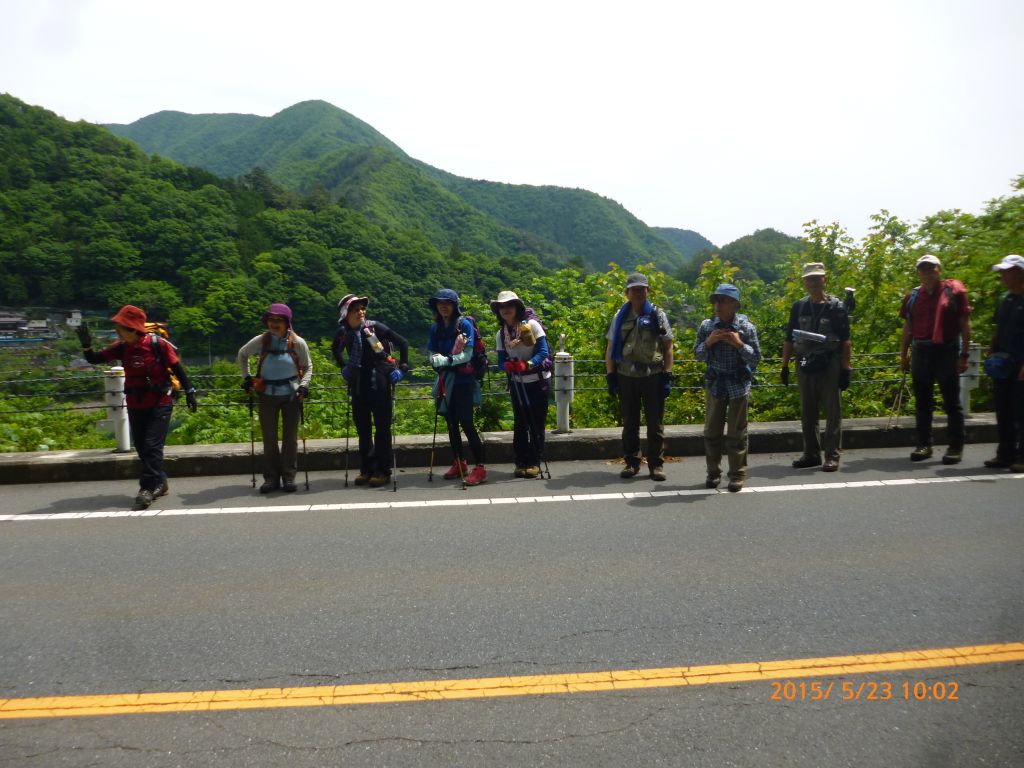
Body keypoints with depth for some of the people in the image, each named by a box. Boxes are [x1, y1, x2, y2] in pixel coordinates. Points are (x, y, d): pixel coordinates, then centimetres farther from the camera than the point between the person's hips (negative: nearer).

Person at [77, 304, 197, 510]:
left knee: (152, 446, -12)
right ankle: (159, 483, 25)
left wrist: (189, 392, -8)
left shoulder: (158, 344, -13)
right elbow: (95, 359, 1)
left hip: (160, 403, -6)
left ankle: (148, 487, -7)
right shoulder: (121, 347, 0)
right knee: (141, 448, 11)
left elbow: (177, 368, -7)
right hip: (135, 405, 6)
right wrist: (86, 345, -17)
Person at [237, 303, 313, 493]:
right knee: (269, 438, 5)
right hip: (267, 395, 1)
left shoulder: (297, 343, -5)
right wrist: (247, 377, 8)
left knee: (290, 437, 4)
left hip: (291, 394, -1)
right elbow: (242, 355, 15)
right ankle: (271, 477, 15)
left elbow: (308, 367, 7)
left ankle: (289, 477, 12)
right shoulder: (260, 341, -3)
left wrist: (304, 385, -8)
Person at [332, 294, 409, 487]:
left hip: (379, 383, -5)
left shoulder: (374, 327, -11)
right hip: (358, 385, 5)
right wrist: (344, 367, 17)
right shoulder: (344, 332, 1)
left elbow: (402, 343, -6)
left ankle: (384, 471, 8)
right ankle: (366, 470, 22)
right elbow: (336, 349, 25)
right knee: (362, 428, 10)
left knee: (382, 427, 0)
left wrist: (402, 367, -8)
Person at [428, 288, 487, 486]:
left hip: (463, 380, -6)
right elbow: (433, 356, 6)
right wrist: (439, 360, -15)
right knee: (451, 423, 11)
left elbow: (467, 354, -13)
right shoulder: (436, 328, 10)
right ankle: (458, 464, 25)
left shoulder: (464, 324, -6)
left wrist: (445, 360, -17)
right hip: (445, 380, 6)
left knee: (466, 423, -11)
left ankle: (479, 468, -7)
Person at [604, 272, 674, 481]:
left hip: (653, 376, -1)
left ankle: (656, 464, 15)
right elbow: (610, 348, 8)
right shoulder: (620, 317, 7)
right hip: (626, 376, 2)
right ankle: (631, 463, 20)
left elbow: (667, 347, 3)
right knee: (629, 423, 9)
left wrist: (667, 377, -4)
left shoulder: (658, 315, 3)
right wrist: (610, 376, 1)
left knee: (655, 423, 5)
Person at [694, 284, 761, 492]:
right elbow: (698, 355, 3)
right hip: (714, 384, 2)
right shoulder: (707, 326, -1)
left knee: (737, 433, 4)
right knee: (711, 431, 7)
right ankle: (713, 473, 20)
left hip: (739, 385, -2)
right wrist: (708, 342, -15)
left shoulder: (746, 327, -6)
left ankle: (737, 475, 14)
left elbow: (755, 358, -5)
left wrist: (739, 344, -19)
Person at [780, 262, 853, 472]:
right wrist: (785, 366, 7)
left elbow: (845, 341, -3)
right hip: (805, 366, 4)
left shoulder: (837, 307, -2)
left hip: (829, 365, -4)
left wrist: (845, 370, -8)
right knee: (807, 413, 10)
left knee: (832, 412, 0)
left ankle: (832, 456, 7)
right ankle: (811, 454, 20)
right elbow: (789, 339, 11)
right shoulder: (799, 307, 9)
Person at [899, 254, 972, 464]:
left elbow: (965, 324, -3)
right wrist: (903, 355, 10)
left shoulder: (954, 291, -2)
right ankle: (924, 445, 18)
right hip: (920, 352, 4)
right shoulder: (913, 296, 11)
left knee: (952, 402, 2)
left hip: (947, 352, -4)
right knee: (922, 402, 9)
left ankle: (956, 447, 9)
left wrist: (964, 354, -8)